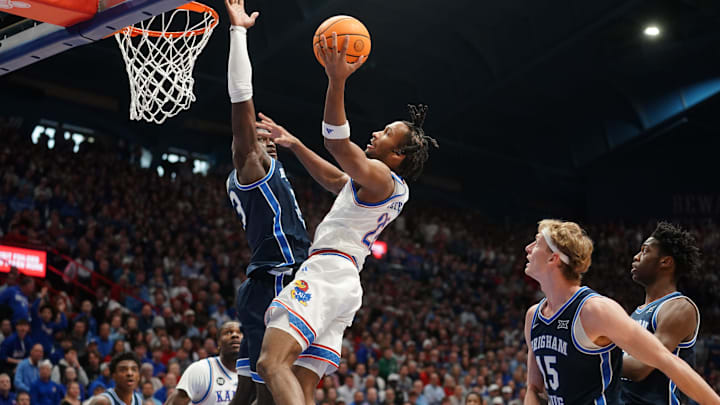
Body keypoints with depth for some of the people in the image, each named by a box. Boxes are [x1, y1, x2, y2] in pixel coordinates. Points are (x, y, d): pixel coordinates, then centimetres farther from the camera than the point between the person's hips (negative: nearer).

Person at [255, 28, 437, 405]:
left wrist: (337, 81, -30)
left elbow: (338, 144, -22)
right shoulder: (386, 186, 25)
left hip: (327, 272, -10)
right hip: (345, 280, 10)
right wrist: (293, 144, 43)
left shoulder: (380, 176, -4)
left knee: (272, 362, -26)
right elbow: (332, 178, 41)